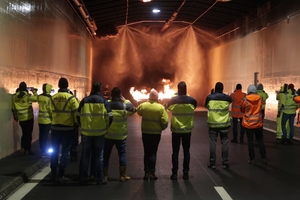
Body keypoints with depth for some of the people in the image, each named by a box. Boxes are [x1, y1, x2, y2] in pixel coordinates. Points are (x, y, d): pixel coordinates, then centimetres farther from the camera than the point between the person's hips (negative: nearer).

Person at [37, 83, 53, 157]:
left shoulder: (39, 97, 1)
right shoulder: (49, 98, -18)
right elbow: (51, 109, -16)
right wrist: (53, 118, -6)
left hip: (40, 119, 7)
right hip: (47, 120, -7)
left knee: (41, 135, 15)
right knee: (45, 135, 0)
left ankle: (42, 150, 25)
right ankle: (44, 151, 6)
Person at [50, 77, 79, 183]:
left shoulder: (53, 98, -1)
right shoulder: (71, 98, -11)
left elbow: (51, 112, 5)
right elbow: (76, 114, -10)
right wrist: (77, 125, 6)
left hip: (55, 128, 3)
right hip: (68, 129, -3)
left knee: (54, 152, 14)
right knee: (64, 152, 5)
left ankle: (53, 174, 20)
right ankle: (60, 175, 5)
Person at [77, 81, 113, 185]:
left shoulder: (84, 101, 1)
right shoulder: (103, 101, -3)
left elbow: (78, 116, 3)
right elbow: (109, 117, -6)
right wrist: (105, 127, 11)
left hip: (86, 132, 1)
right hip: (100, 132, -1)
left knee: (85, 155, 10)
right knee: (99, 155, 10)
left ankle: (83, 178, 12)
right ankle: (99, 178, 13)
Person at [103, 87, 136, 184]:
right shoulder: (125, 104, -7)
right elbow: (134, 109, 11)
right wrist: (125, 100, 11)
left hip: (107, 134, 1)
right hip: (120, 135, 0)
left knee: (106, 155, 7)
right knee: (122, 154, 13)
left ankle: (104, 176, 7)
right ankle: (123, 175, 15)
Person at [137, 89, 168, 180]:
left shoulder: (143, 105, -6)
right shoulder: (161, 107, -11)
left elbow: (138, 112, 16)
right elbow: (165, 121, -12)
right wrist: (161, 128, 6)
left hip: (145, 133, 2)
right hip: (156, 133, -1)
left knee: (146, 152, 11)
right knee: (153, 152, 6)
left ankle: (146, 173, 12)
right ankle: (152, 173, 5)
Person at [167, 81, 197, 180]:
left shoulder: (172, 100, -10)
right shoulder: (192, 100, -8)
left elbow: (168, 108, 11)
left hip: (176, 130, -1)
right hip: (187, 130, 1)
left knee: (175, 152, 7)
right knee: (186, 151, 10)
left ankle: (174, 173, 7)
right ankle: (186, 173, 11)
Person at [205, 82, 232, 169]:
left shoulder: (209, 97, -5)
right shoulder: (226, 97, -2)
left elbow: (206, 106, 14)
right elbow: (231, 100, 21)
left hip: (213, 124, -1)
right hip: (224, 124, 1)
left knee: (212, 143, 5)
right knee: (224, 143, 8)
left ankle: (212, 163, 7)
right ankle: (225, 163, 10)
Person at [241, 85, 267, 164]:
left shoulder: (245, 100, -13)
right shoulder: (260, 99, -5)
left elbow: (242, 110, 0)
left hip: (248, 124, -2)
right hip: (258, 123, 2)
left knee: (250, 141, 5)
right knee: (260, 140, 14)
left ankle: (252, 159, 7)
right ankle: (264, 158, 16)